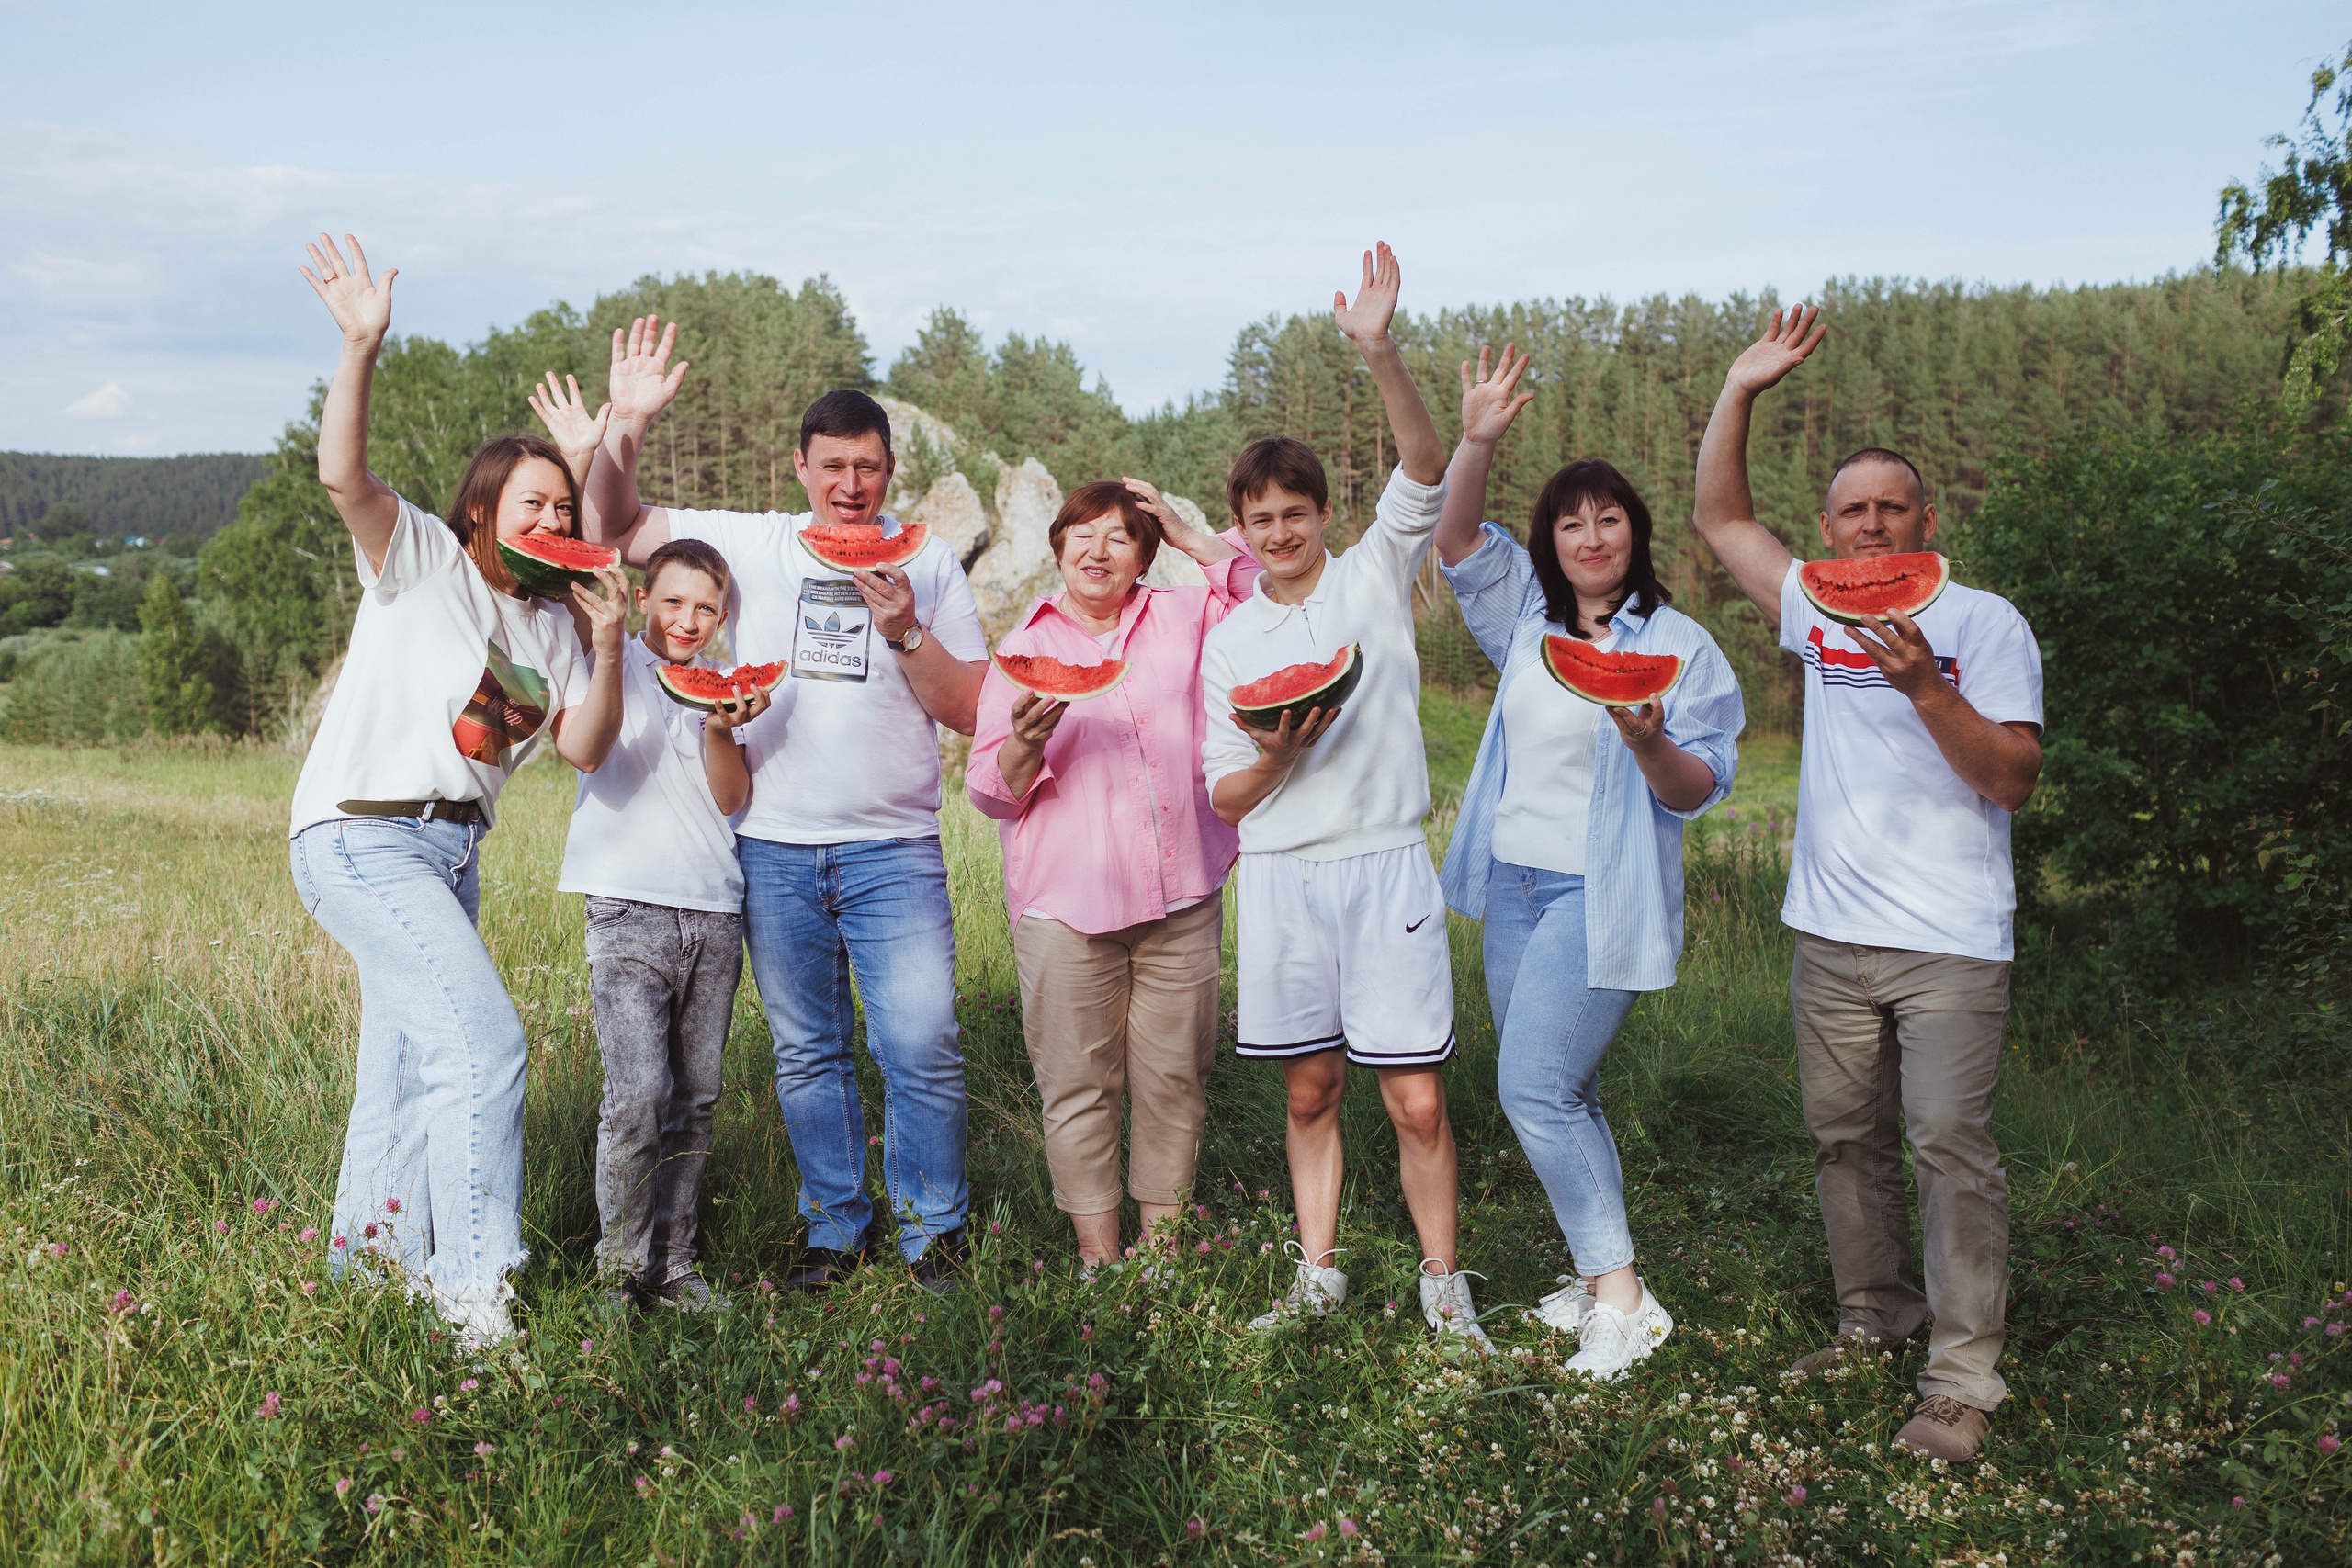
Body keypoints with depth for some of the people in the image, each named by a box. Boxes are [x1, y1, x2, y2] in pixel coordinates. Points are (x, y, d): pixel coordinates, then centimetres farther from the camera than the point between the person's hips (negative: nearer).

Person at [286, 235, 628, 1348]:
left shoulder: (550, 622, 12)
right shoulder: (420, 559, -5)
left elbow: (585, 749, 2)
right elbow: (343, 476, -24)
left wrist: (608, 646, -12)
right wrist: (360, 349, -35)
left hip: (450, 849, 8)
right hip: (360, 835, -8)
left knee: (408, 1058, 17)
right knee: (482, 1042, -18)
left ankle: (366, 1245, 35)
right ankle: (473, 1291, -14)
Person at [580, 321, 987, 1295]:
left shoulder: (929, 567, 5)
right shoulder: (754, 546, 7)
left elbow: (970, 712, 0)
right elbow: (613, 528, 6)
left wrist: (906, 632, -14)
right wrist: (626, 425, -9)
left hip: (893, 850, -2)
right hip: (775, 848, 2)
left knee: (920, 1047, -9)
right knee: (806, 1053, 10)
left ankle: (933, 1229, 8)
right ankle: (836, 1226, 24)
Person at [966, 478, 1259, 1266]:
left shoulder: (1184, 619, 12)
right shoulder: (1025, 646, 8)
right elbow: (990, 789, 6)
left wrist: (1191, 537, 6)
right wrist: (1026, 742, -16)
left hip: (1181, 898, 2)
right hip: (1065, 903, -1)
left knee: (1174, 1080, 4)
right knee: (1078, 1085, -1)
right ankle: (1098, 1259, 8)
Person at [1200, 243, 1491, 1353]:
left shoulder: (1374, 577, 4)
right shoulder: (1228, 642, 10)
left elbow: (1425, 468, -13)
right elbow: (1225, 797, 9)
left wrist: (1379, 352, -27)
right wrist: (1278, 750, -13)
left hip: (1384, 865, -2)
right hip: (1280, 876, 3)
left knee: (1418, 1101, -4)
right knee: (1310, 1093, 11)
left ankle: (1443, 1284, 10)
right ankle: (1318, 1274, 24)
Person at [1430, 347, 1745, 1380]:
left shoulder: (1678, 644, -7)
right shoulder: (1528, 615, 9)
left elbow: (1699, 789, -8)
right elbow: (1458, 539, -2)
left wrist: (1648, 742, -28)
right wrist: (1477, 442, -16)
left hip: (1600, 895, -6)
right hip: (1512, 882, 7)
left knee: (1537, 1091, -13)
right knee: (1563, 1095, 12)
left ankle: (1623, 1298, -4)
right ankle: (1599, 1279, 23)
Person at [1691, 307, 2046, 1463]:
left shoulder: (1983, 623, -4)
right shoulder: (1818, 613, 10)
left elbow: (2013, 780, -11)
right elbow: (1719, 517, 16)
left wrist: (1925, 686, -24)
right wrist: (1741, 390, 7)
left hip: (1949, 943, -5)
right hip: (1832, 935, 5)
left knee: (1949, 1144, -8)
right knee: (1844, 1138, 12)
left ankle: (1963, 1377, -4)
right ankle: (1876, 1319, 27)